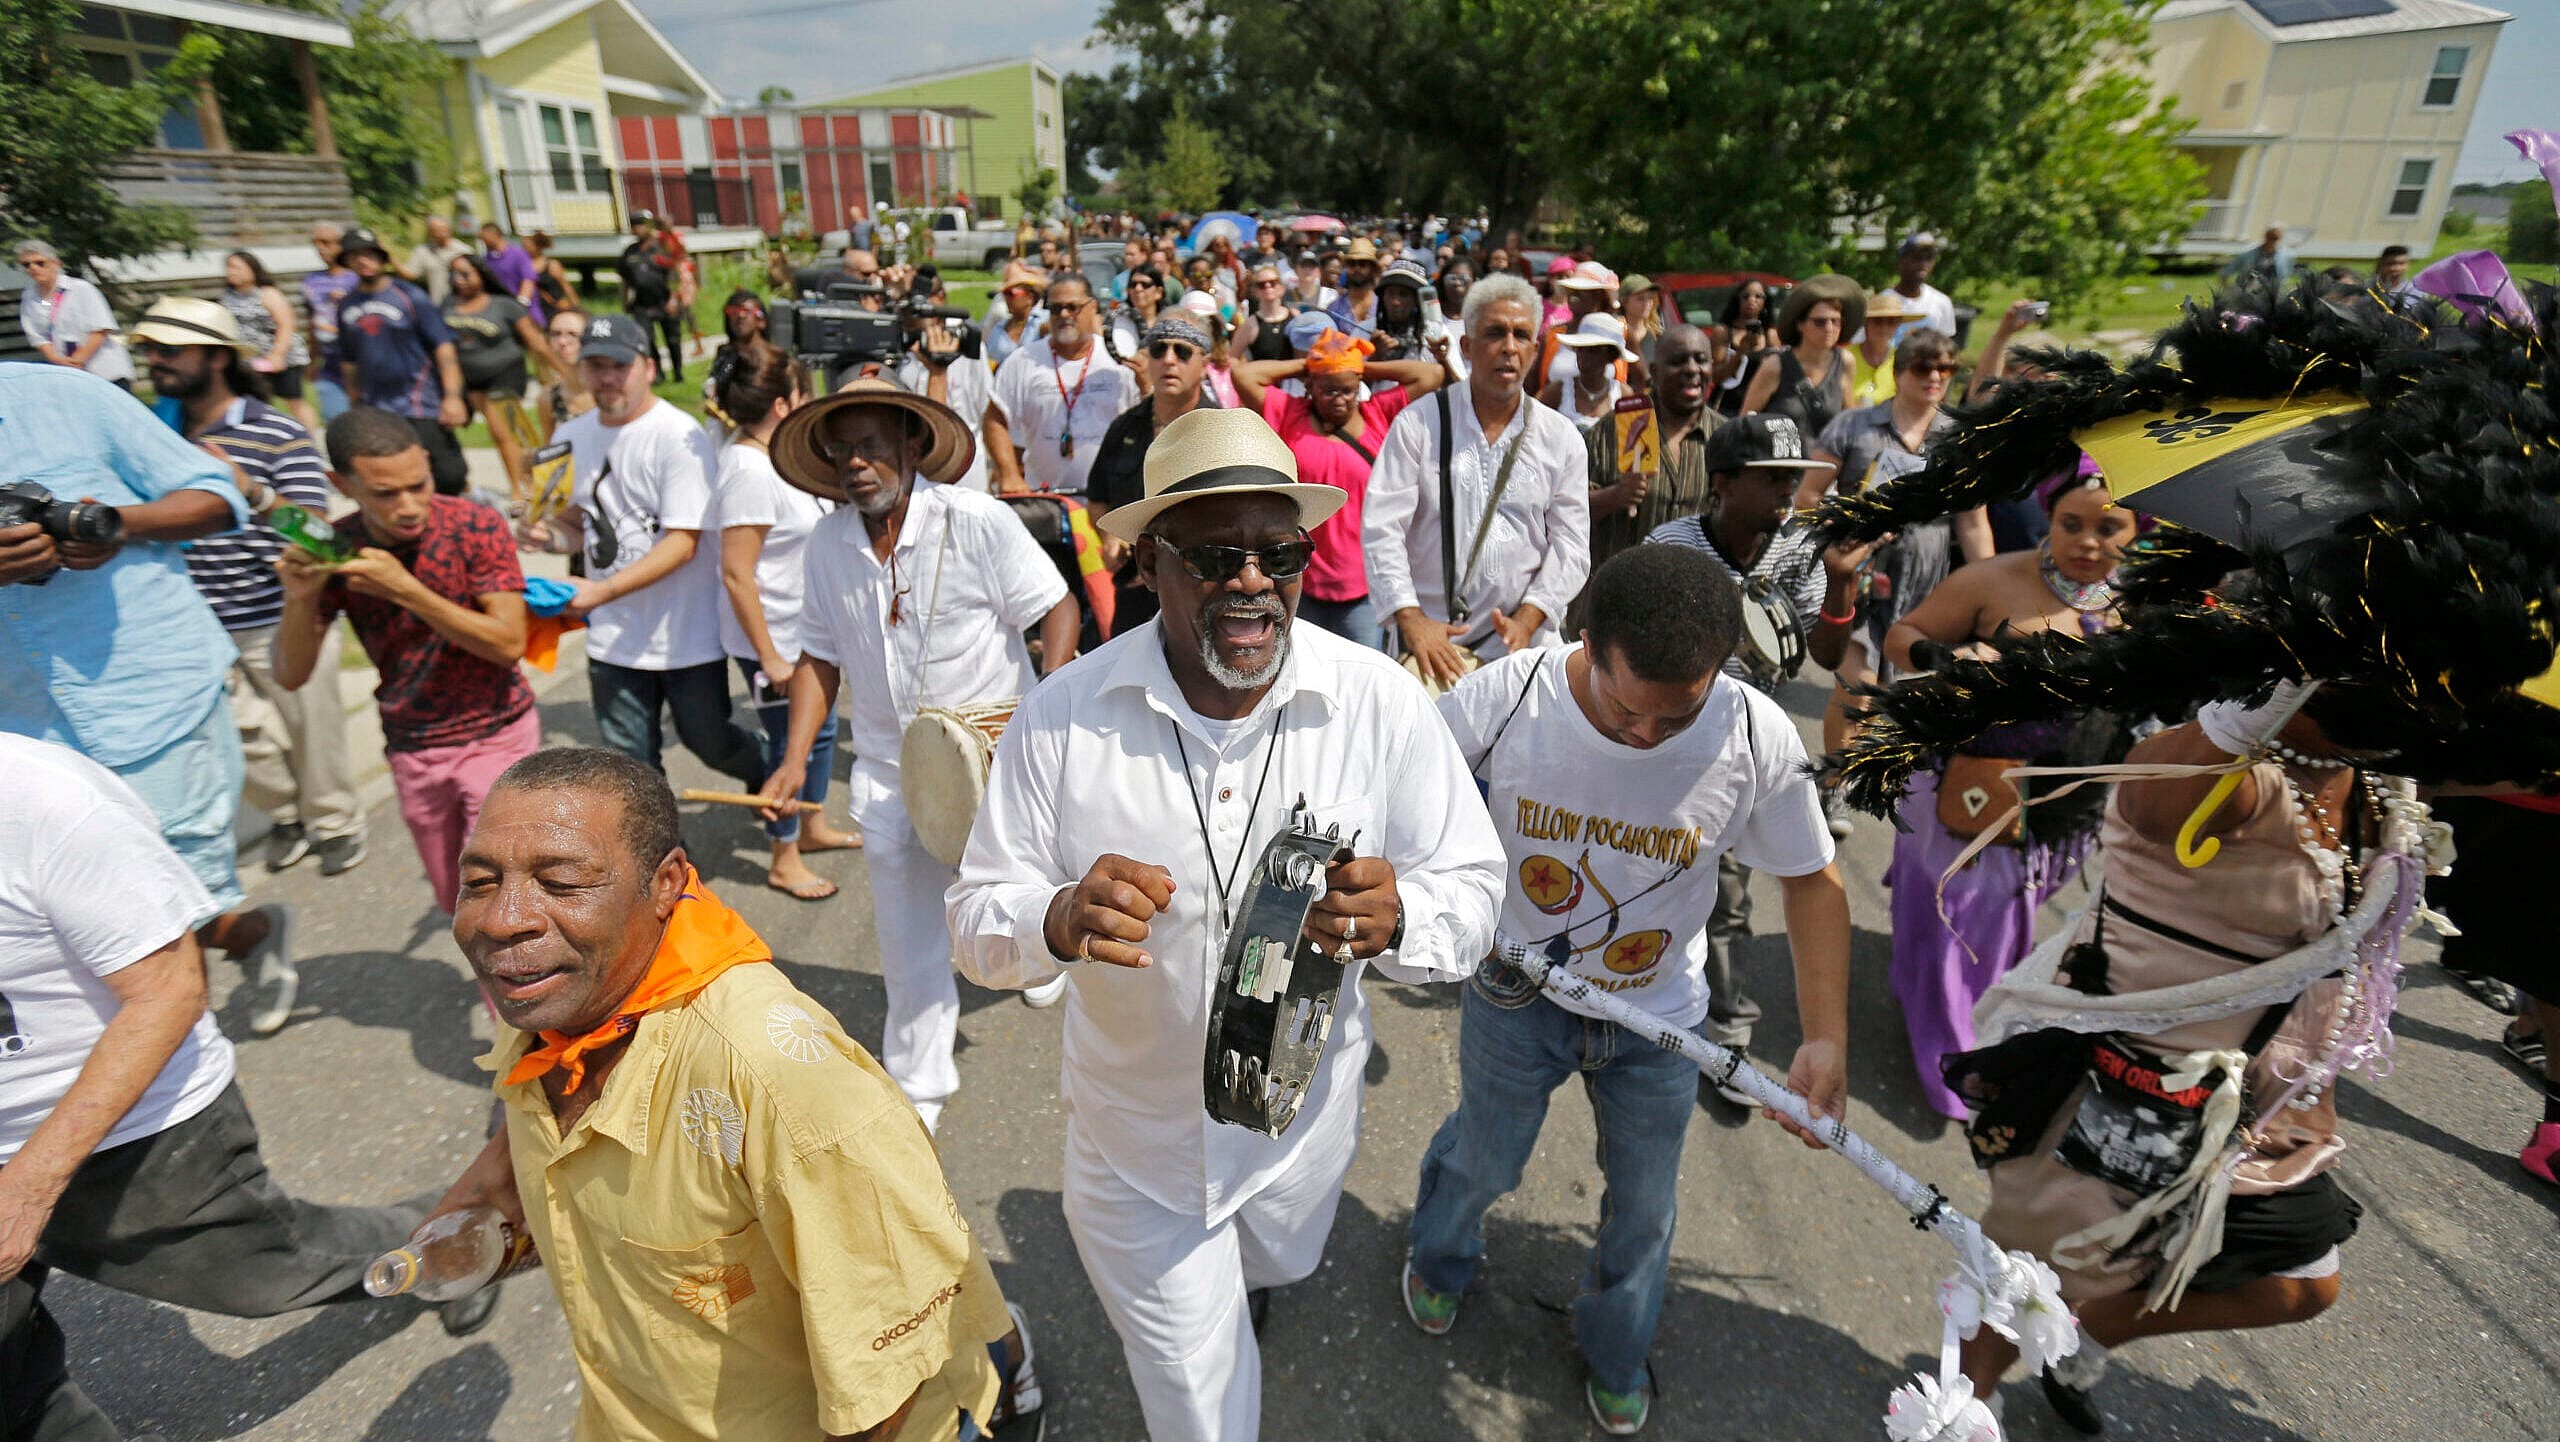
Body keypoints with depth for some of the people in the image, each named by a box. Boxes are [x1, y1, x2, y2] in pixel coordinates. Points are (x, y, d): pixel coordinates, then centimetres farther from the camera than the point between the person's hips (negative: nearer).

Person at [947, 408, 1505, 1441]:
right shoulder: (1064, 715, -19)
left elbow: (1474, 891, -14)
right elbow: (978, 921, -12)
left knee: (1270, 1273, 36)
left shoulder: (1380, 703, -19)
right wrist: (1056, 921, -36)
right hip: (1134, 1141, -2)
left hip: (1304, 1123, 2)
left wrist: (1398, 917, -37)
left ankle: (1246, 1278, 72)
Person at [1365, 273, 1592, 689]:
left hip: (1523, 640, 2)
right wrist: (1411, 619, -17)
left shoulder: (1561, 438, 8)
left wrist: (1527, 619, -9)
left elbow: (1570, 544, 6)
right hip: (1428, 637, -1)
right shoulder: (1418, 424, 1)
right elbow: (1381, 528, -6)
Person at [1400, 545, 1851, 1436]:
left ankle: (1616, 1356, 57)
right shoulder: (1502, 699, -30)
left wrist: (1827, 1036, -15)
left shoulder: (1759, 741, -26)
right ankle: (1439, 1259, 63)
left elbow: (1812, 879, -9)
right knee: (1486, 1162, 25)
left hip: (1658, 1021, 2)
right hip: (1515, 996, -1)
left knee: (1644, 1205, 22)